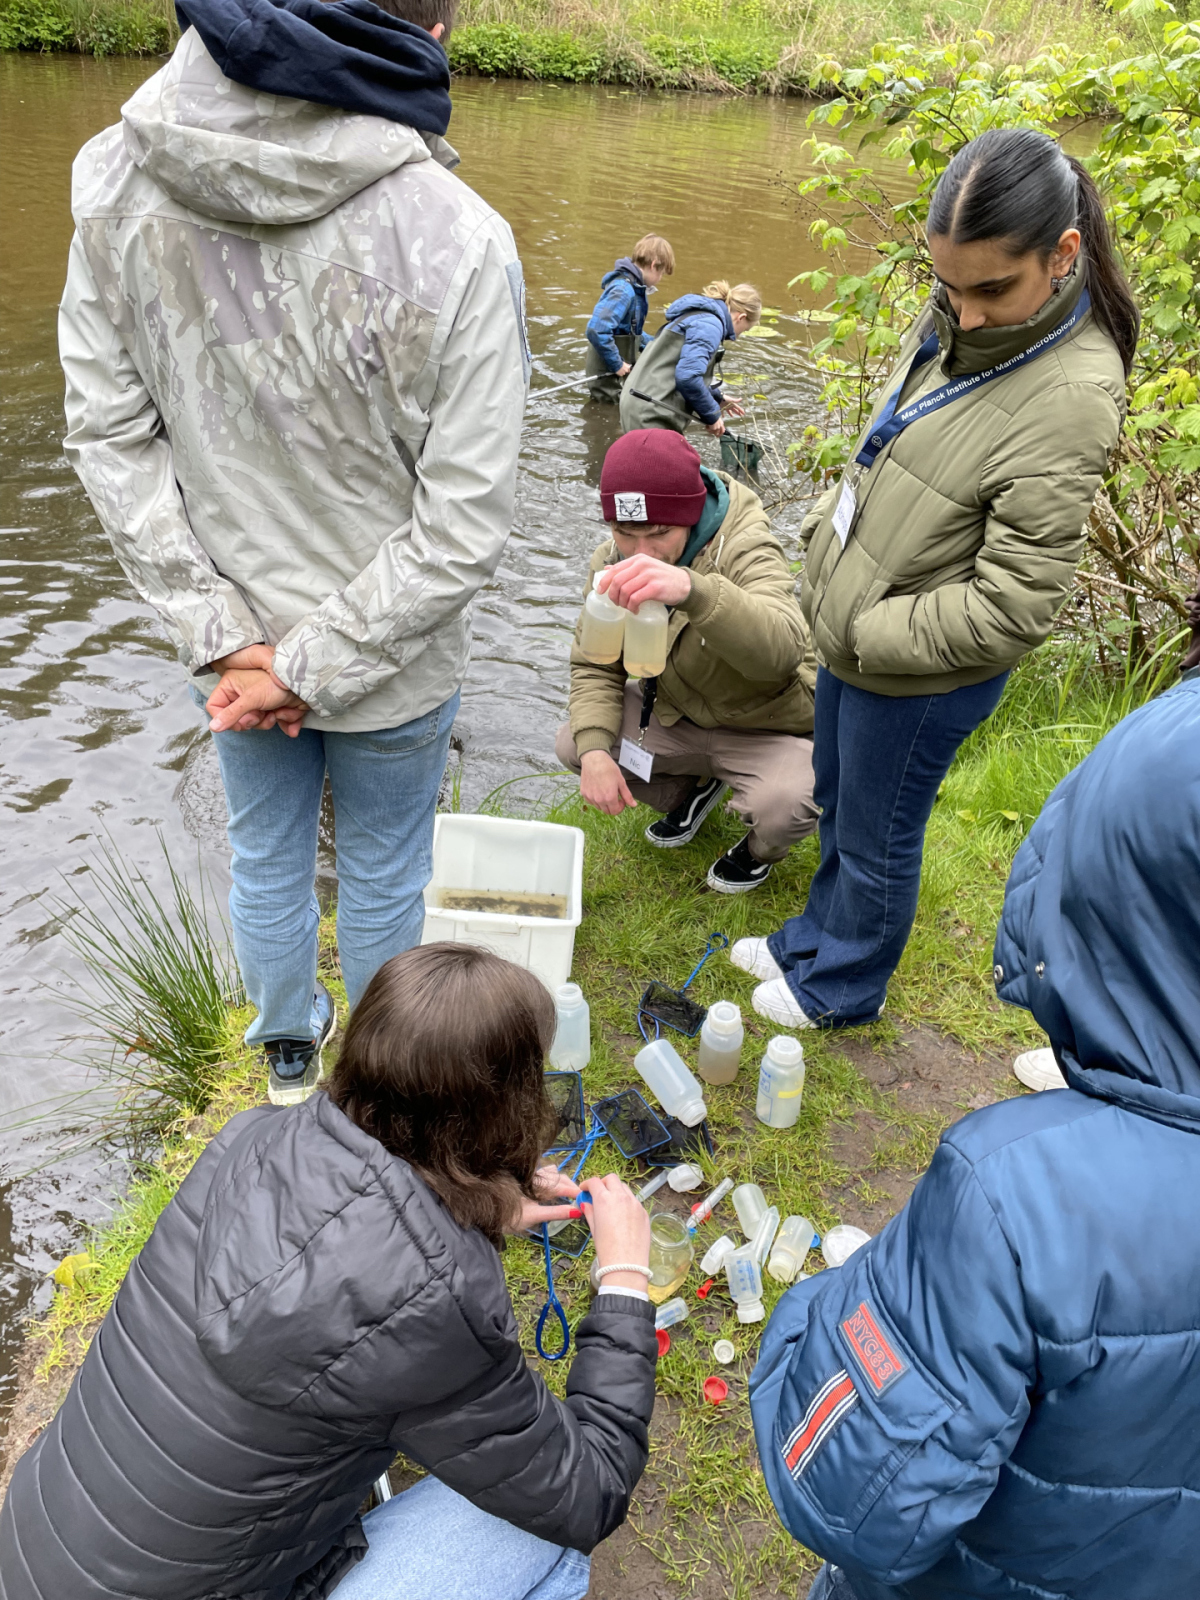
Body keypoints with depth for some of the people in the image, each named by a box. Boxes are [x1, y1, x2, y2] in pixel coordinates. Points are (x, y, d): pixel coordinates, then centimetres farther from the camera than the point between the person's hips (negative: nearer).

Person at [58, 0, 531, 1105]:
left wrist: (219, 632, -7)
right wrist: (314, 668, -14)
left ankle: (290, 1049, 53)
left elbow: (110, 432, -8)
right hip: (396, 659, -3)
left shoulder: (117, 178, -13)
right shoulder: (456, 239, -26)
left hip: (237, 627, 4)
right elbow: (465, 524, -24)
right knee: (382, 872, 21)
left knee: (266, 852, 27)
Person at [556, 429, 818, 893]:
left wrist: (692, 589, -68)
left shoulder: (746, 550, -29)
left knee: (785, 804, -36)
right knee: (573, 745, -13)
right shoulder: (611, 563, -9)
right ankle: (695, 788, 16)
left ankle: (760, 848, 7)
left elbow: (783, 649, -49)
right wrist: (595, 749, -23)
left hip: (768, 727, -6)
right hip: (677, 715, 6)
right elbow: (594, 664, -3)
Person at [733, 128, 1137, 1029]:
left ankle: (845, 987, 40)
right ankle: (817, 937, 52)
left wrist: (866, 632, -21)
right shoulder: (958, 320, -3)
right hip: (852, 636, 8)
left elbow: (1011, 608, -26)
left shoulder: (1070, 397, -27)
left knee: (875, 840, 14)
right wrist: (826, 537, 9)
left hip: (924, 676, -8)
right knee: (836, 808, 27)